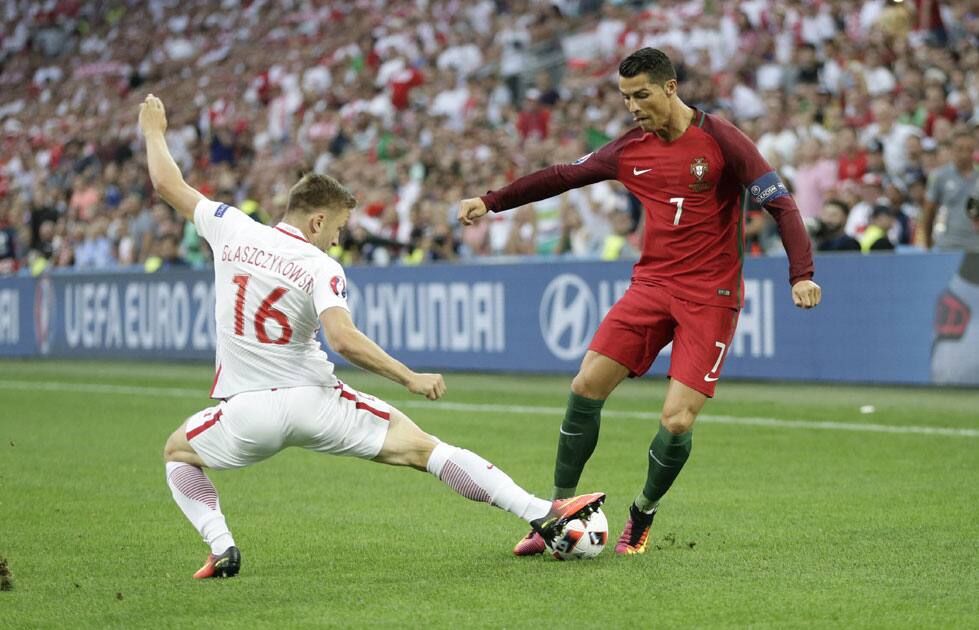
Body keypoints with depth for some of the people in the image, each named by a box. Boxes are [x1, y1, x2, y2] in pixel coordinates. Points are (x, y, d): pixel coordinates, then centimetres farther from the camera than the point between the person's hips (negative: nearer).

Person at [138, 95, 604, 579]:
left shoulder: (231, 229, 1)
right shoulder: (321, 269, -8)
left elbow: (167, 184, 13)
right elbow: (343, 339, -24)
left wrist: (153, 130, 31)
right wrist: (410, 379, -17)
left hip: (246, 412, 2)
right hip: (313, 401, -2)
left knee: (178, 452, 30)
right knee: (422, 447, 1)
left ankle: (221, 548, 6)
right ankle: (542, 515, -8)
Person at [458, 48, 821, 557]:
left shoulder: (720, 140, -10)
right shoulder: (630, 150, 5)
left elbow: (781, 203, -10)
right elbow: (564, 175, 18)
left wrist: (801, 275, -22)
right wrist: (491, 202, 19)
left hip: (710, 296, -5)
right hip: (652, 284, 5)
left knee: (677, 422, -14)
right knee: (586, 387, -9)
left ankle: (642, 516, 14)